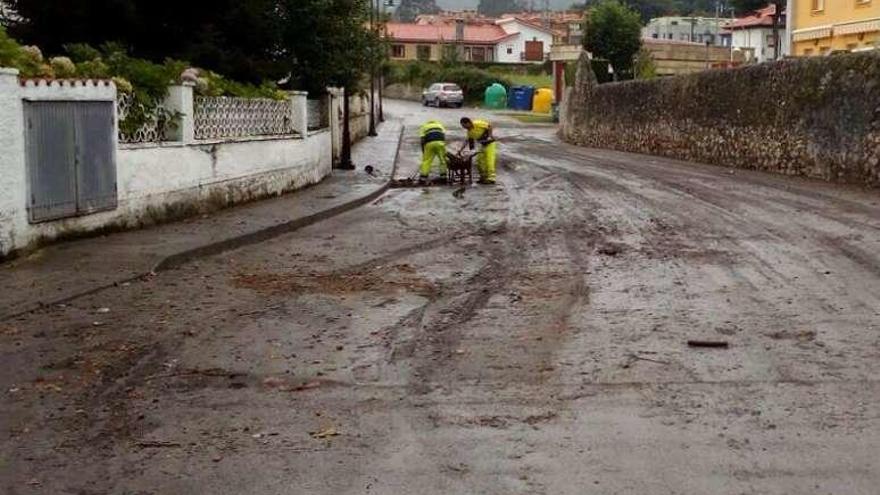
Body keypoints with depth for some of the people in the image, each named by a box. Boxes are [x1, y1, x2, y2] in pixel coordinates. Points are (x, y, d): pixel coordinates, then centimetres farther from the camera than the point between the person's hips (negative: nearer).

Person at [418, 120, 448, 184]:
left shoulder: (423, 127, 31)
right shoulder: (440, 125, 36)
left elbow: (422, 141, 19)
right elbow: (444, 136, 24)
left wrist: (424, 153, 23)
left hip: (429, 143, 0)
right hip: (440, 142, 0)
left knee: (426, 161, 4)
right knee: (443, 160, 12)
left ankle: (422, 178, -3)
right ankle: (443, 177, 10)